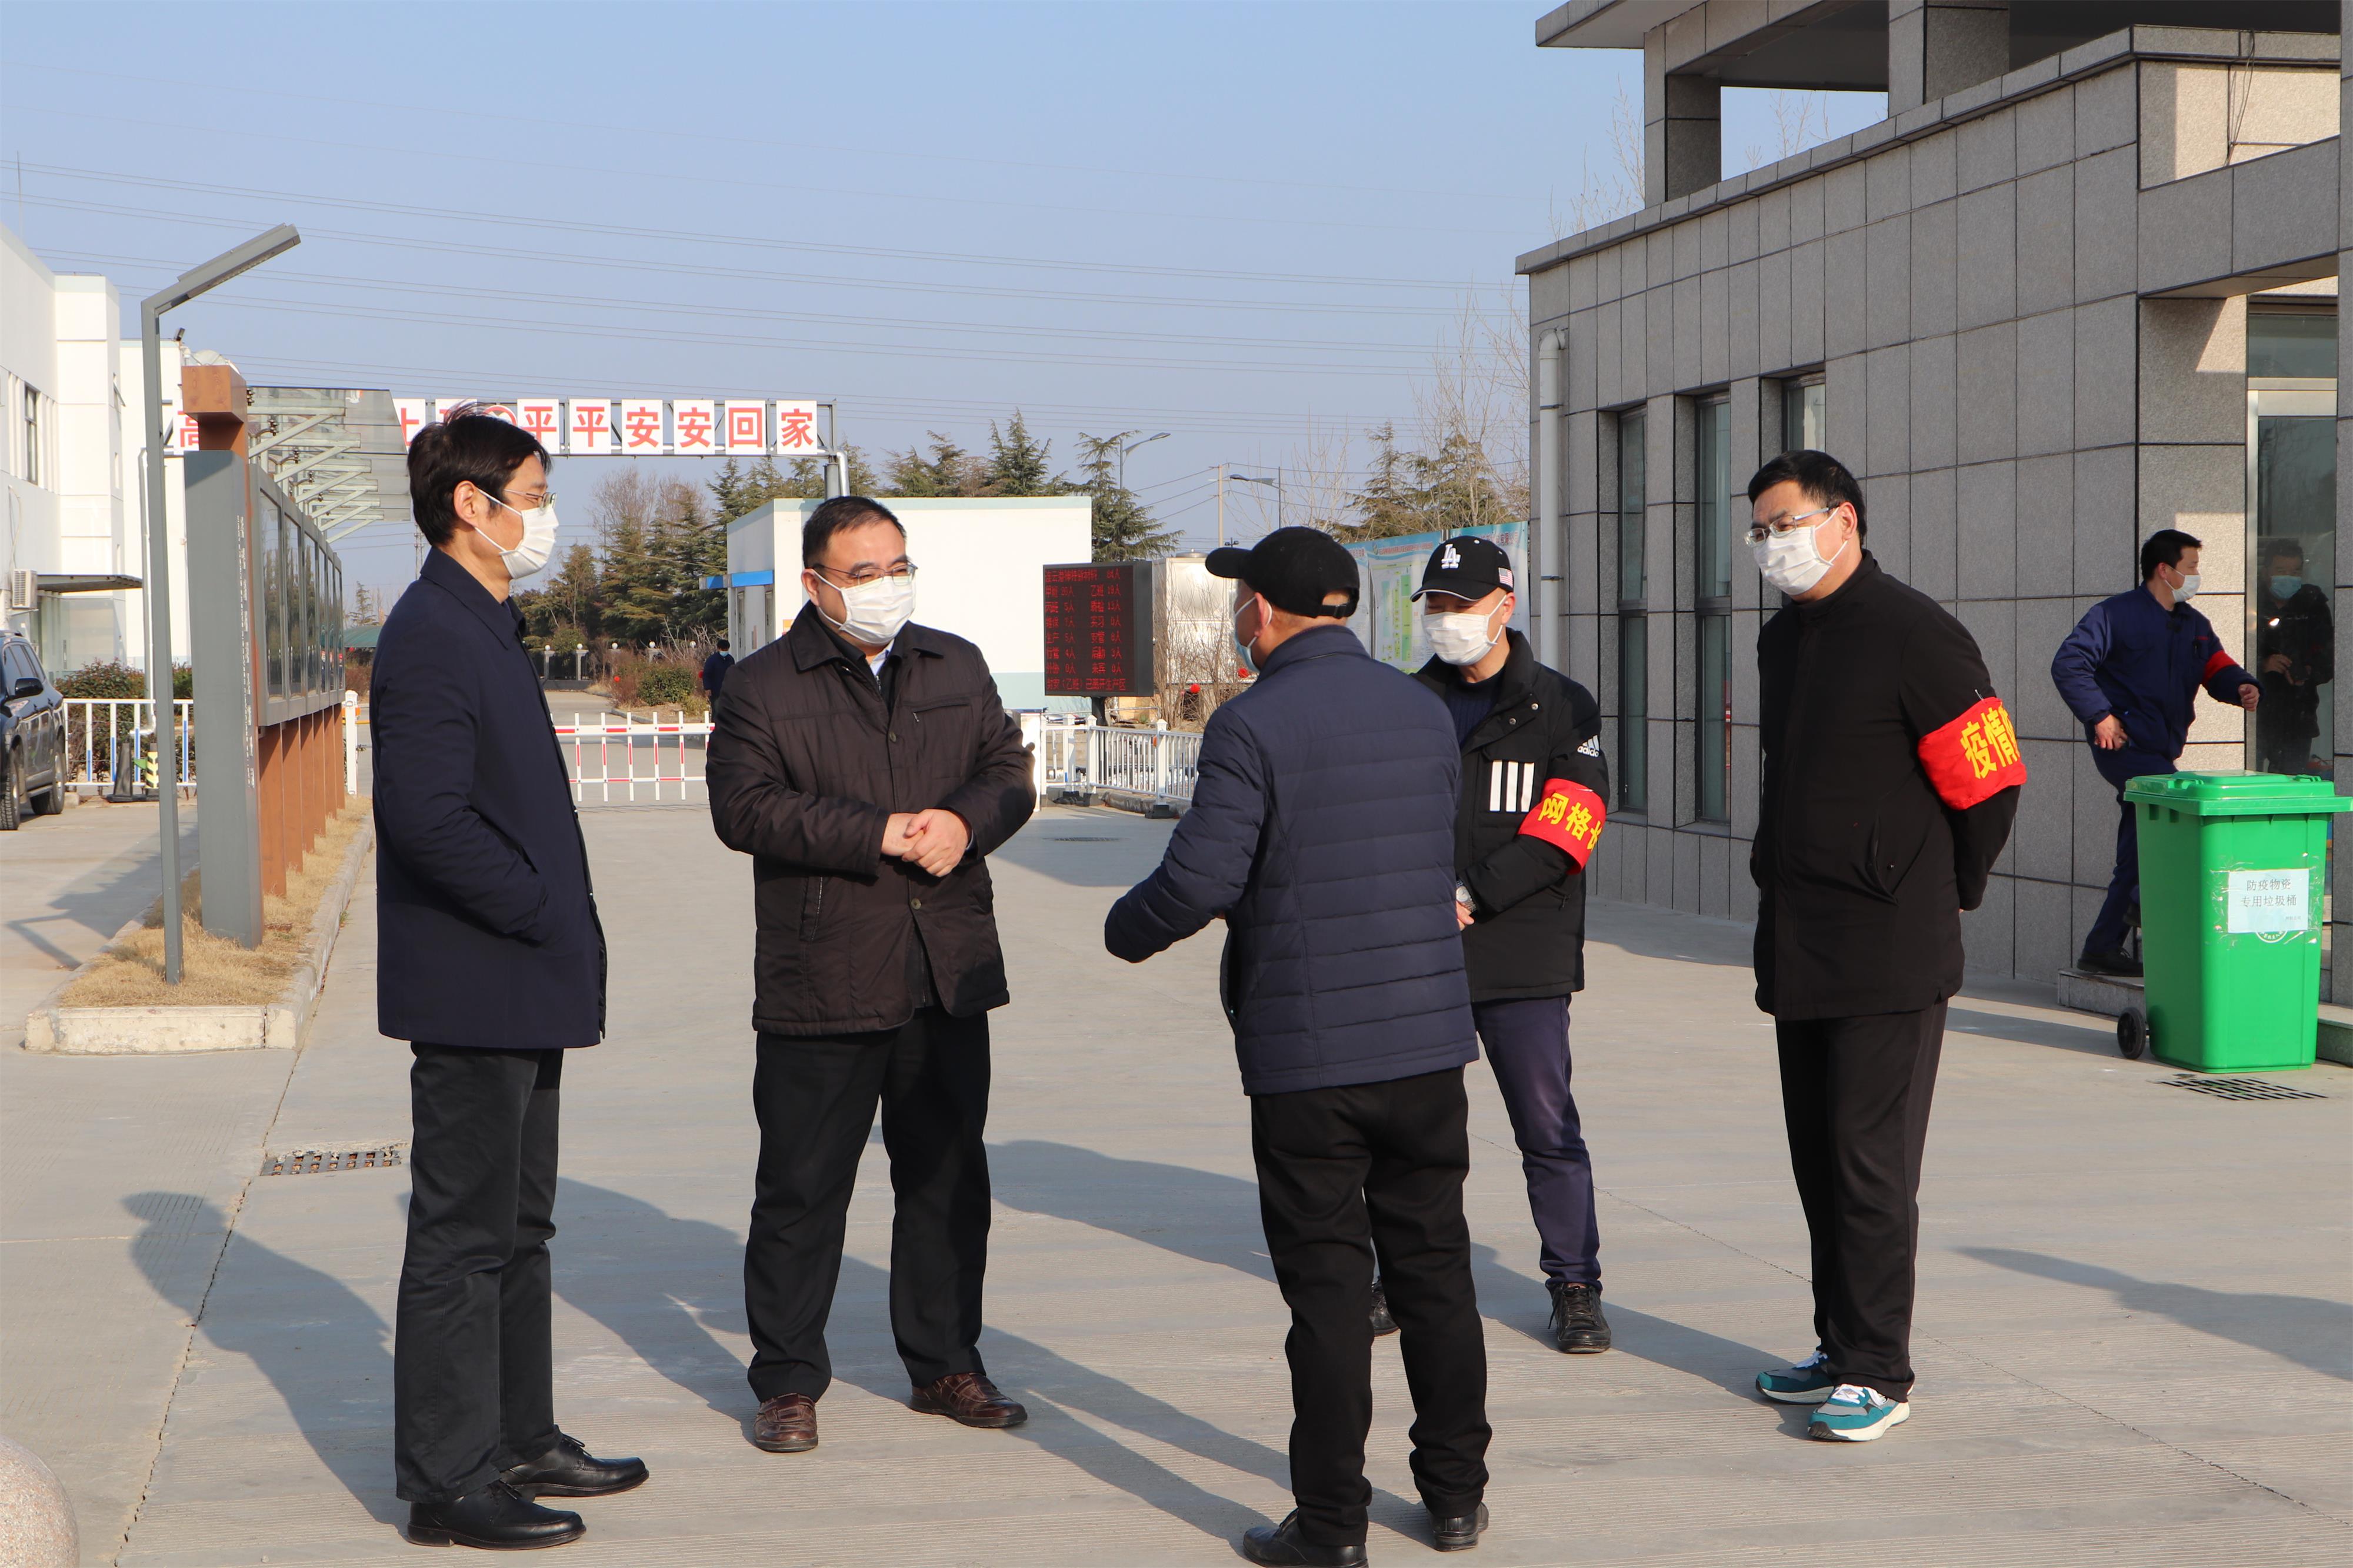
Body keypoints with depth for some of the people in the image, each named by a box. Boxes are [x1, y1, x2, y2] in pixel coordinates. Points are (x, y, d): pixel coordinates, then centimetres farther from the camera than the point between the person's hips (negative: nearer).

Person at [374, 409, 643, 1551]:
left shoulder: (485, 629, 17)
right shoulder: (430, 636, -16)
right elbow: (428, 818, -26)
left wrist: (559, 922, 12)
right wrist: (538, 914, -17)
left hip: (520, 992, 10)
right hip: (472, 992, -10)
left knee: (516, 1229, 17)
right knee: (463, 1238, -4)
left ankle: (521, 1443, 28)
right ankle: (448, 1485, 3)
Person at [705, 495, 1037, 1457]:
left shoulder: (957, 667, 13)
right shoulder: (763, 688, -2)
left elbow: (1008, 771, 11)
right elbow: (745, 807, -13)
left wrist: (965, 822, -11)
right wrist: (882, 835, -19)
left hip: (948, 975, 4)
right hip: (821, 982, -4)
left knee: (947, 1178, 12)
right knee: (801, 1190, 1)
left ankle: (945, 1366, 24)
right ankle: (788, 1383, 12)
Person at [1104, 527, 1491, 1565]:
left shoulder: (1254, 725, -13)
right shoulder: (1424, 712, 7)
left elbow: (1197, 882, -18)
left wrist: (1126, 929, 3)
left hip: (1305, 1054, -5)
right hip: (1429, 1037, 5)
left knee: (1327, 1286, 1)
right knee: (1434, 1266, 15)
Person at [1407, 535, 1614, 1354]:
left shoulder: (1561, 708, 2)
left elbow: (1565, 828, -8)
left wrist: (1473, 896, -16)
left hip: (1522, 957, -3)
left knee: (1548, 1128, -3)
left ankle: (1575, 1287, 8)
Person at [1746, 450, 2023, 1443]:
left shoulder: (1914, 637, -12)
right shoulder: (1781, 640, 14)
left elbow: (1990, 783, -10)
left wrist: (1944, 897, 0)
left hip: (1888, 954, -8)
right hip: (1795, 949, 8)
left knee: (1870, 1164, -6)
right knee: (1818, 1158, 13)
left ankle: (1878, 1372, 1)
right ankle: (1842, 1347, 24)